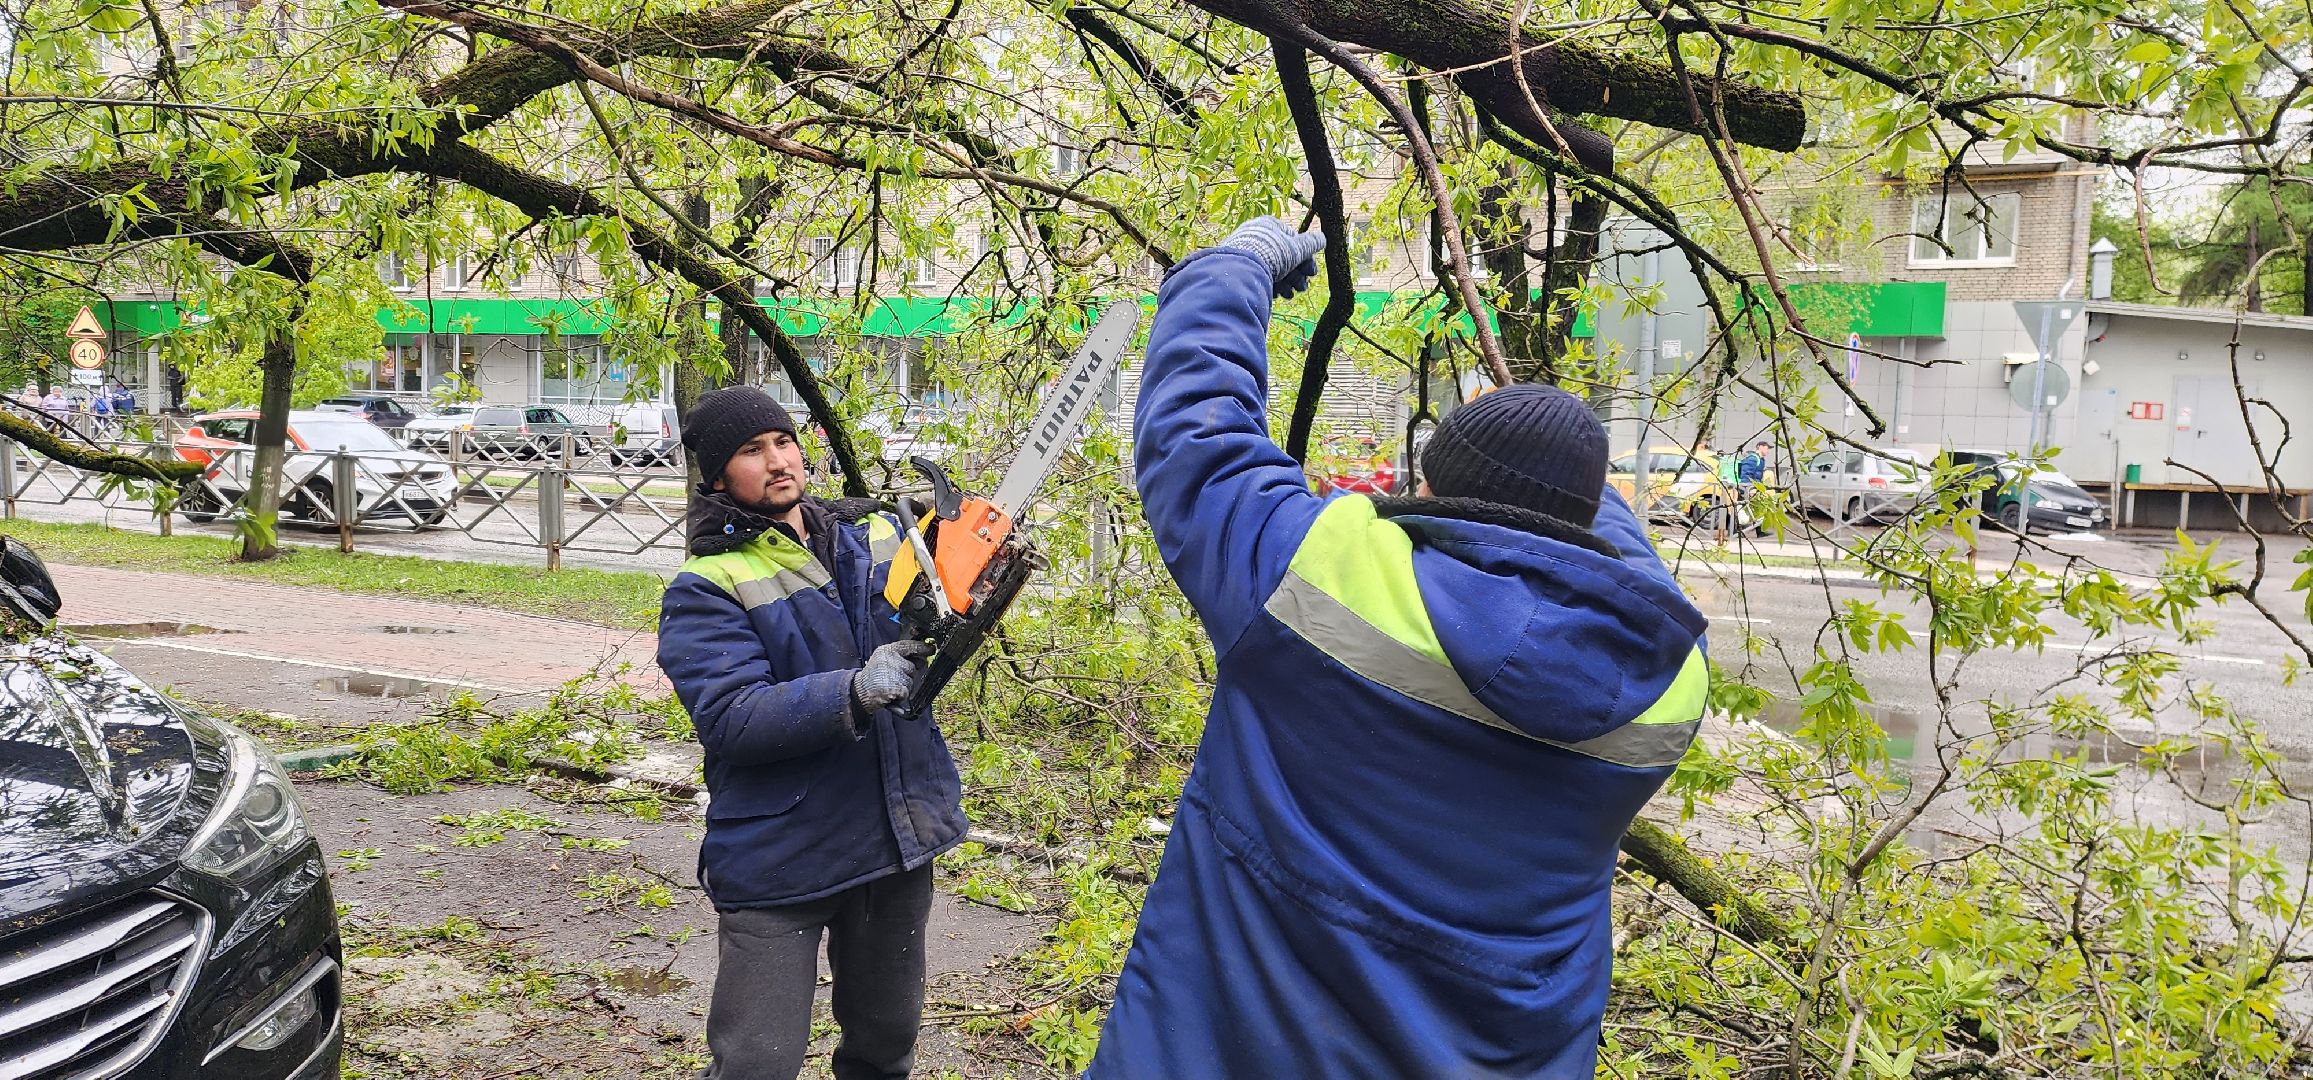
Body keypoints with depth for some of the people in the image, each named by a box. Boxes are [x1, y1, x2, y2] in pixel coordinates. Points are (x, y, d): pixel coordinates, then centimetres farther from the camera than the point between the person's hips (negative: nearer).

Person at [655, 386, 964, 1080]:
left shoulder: (877, 535, 5)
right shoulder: (707, 589, -11)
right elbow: (732, 719, -22)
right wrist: (856, 692, -34)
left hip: (899, 834, 5)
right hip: (781, 858, -5)